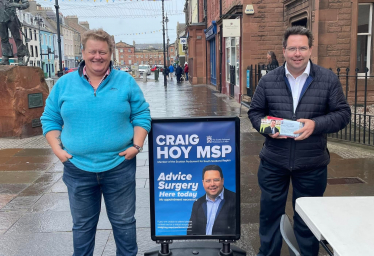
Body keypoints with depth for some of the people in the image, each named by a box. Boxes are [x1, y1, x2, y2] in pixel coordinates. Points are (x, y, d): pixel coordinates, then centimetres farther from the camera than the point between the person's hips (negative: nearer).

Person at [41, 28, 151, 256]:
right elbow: (50, 119, 8)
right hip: (78, 168, 1)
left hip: (119, 166, -1)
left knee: (124, 221, 13)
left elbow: (141, 115, 3)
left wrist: (136, 145, -9)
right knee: (83, 225, 17)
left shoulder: (126, 81, 1)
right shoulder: (65, 83, 3)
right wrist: (57, 148, -5)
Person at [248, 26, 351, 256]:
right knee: (270, 211, 13)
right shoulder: (268, 81, 0)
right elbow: (255, 112, 8)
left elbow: (343, 113, -2)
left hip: (312, 163, -1)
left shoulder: (329, 80, -4)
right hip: (273, 161, 2)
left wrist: (316, 124, -19)